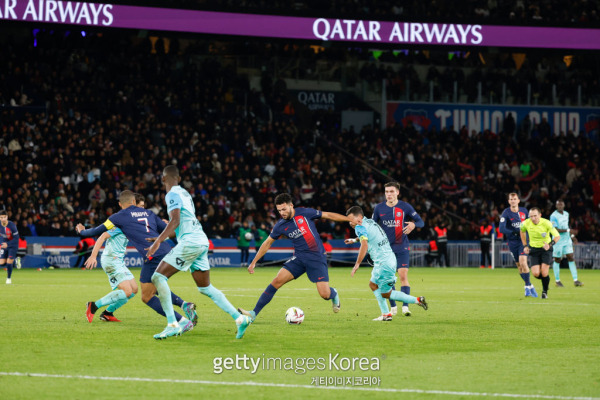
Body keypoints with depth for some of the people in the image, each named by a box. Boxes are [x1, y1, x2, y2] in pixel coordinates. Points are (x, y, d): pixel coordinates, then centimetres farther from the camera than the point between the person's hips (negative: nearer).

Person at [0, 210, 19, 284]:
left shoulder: (12, 225, -25)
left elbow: (16, 238, -20)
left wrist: (7, 244, -29)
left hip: (12, 245, -4)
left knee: (9, 263, -11)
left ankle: (9, 278, 11)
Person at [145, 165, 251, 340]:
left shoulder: (173, 194, -5)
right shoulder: (184, 193, 22)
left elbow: (175, 221, -18)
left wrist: (158, 242, -22)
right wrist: (163, 238, 37)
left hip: (189, 243, -9)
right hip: (202, 242, 9)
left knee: (158, 277, -8)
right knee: (206, 288, 15)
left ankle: (172, 325, -16)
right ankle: (240, 319, 11)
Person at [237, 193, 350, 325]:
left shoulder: (305, 213, -9)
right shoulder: (280, 226, 0)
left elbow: (329, 215, 0)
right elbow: (267, 243, 11)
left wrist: (350, 219, 2)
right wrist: (254, 262, 9)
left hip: (317, 258, -3)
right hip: (299, 258, 3)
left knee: (325, 294, -12)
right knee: (277, 281, -14)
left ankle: (334, 294, 28)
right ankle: (254, 313, -11)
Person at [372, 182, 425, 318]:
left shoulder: (405, 207, -3)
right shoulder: (379, 208, 3)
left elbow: (421, 222, -1)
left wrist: (413, 224, -22)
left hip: (402, 247, -2)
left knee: (403, 275, -12)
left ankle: (405, 306, -12)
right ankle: (393, 307, 14)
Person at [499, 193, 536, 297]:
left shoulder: (524, 211, 2)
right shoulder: (506, 213, -8)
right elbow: (501, 229, -17)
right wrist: (515, 232, -24)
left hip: (523, 241, 0)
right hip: (512, 242, 0)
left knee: (523, 262, -18)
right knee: (519, 265, 6)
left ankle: (527, 286, -10)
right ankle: (530, 286, 22)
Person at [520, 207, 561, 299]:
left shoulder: (546, 223, -21)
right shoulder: (526, 223, -12)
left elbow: (557, 236, -17)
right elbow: (522, 231, 13)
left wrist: (550, 244, -35)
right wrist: (525, 246, 8)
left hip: (546, 248, -2)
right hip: (534, 249, 2)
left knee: (544, 273, -15)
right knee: (536, 274, -11)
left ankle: (545, 291, 13)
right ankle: (546, 279, 27)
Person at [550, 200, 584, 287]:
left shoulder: (566, 214, 10)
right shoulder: (553, 216, -13)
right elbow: (555, 229, -21)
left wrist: (571, 235, 16)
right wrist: (568, 230, -21)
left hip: (567, 240, 6)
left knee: (571, 259, -1)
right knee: (557, 260, 2)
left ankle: (575, 280, -3)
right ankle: (557, 281, 14)